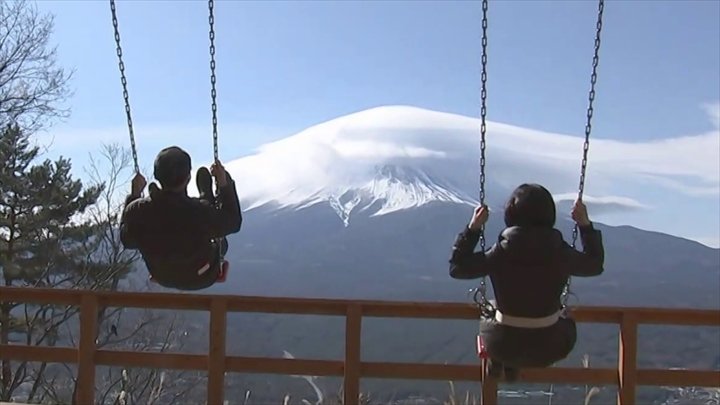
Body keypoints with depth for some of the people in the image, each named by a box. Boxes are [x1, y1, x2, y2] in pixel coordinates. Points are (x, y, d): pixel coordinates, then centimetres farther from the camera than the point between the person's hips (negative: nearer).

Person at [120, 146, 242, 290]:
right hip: (201, 279, -3)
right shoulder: (202, 212, -38)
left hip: (163, 278, 3)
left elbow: (128, 241, -3)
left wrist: (134, 195, 0)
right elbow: (233, 223, -16)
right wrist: (224, 184, -11)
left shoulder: (137, 210, -27)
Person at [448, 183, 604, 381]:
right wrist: (585, 224, 11)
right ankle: (512, 365, 36)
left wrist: (473, 228, -5)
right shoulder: (560, 252, -14)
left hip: (504, 346, 0)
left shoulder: (501, 252, -18)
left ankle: (497, 363, 40)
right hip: (549, 347, 0)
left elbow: (457, 267, -6)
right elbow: (595, 264, 7)